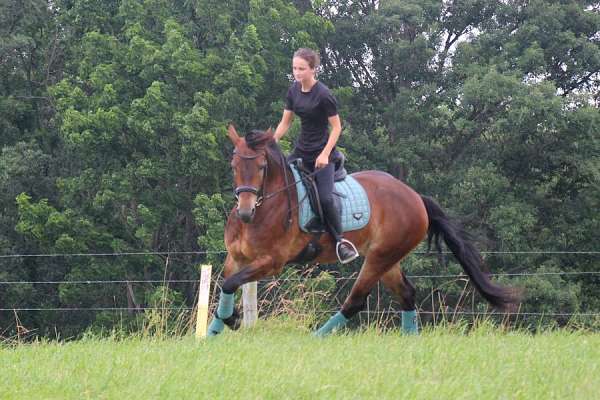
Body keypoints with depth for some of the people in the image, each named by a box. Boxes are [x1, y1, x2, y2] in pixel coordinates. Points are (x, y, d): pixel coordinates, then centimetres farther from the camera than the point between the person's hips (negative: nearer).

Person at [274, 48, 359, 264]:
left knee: (325, 198, -19)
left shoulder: (323, 95, -18)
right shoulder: (294, 91, 3)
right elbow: (285, 123, 9)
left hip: (322, 153, -7)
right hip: (301, 150, 7)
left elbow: (337, 127, -14)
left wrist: (325, 155, -20)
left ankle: (341, 241, -4)